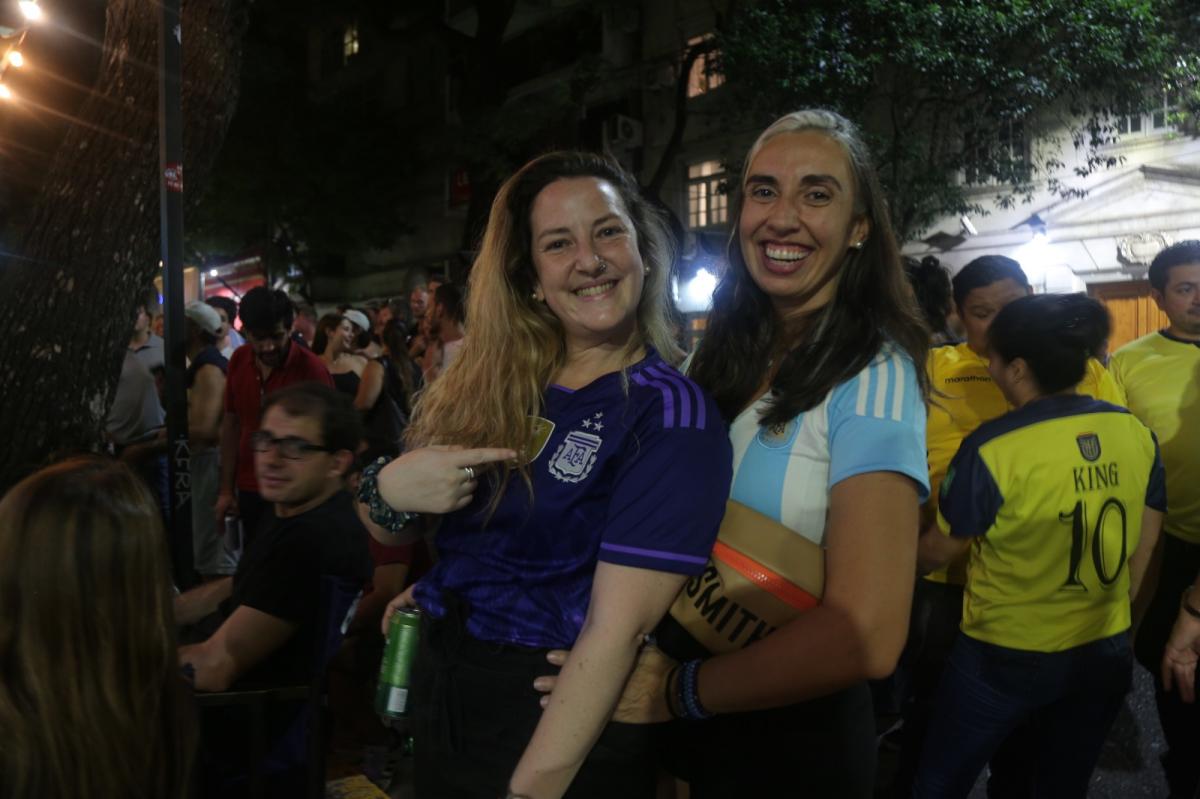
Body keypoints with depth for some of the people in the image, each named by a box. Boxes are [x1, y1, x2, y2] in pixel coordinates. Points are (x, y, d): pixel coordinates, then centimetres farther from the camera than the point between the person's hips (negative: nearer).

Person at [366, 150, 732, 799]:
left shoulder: (671, 415, -17)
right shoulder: (492, 387, -1)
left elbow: (617, 633, -21)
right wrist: (388, 488, -16)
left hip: (560, 736, -5)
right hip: (439, 705, 6)